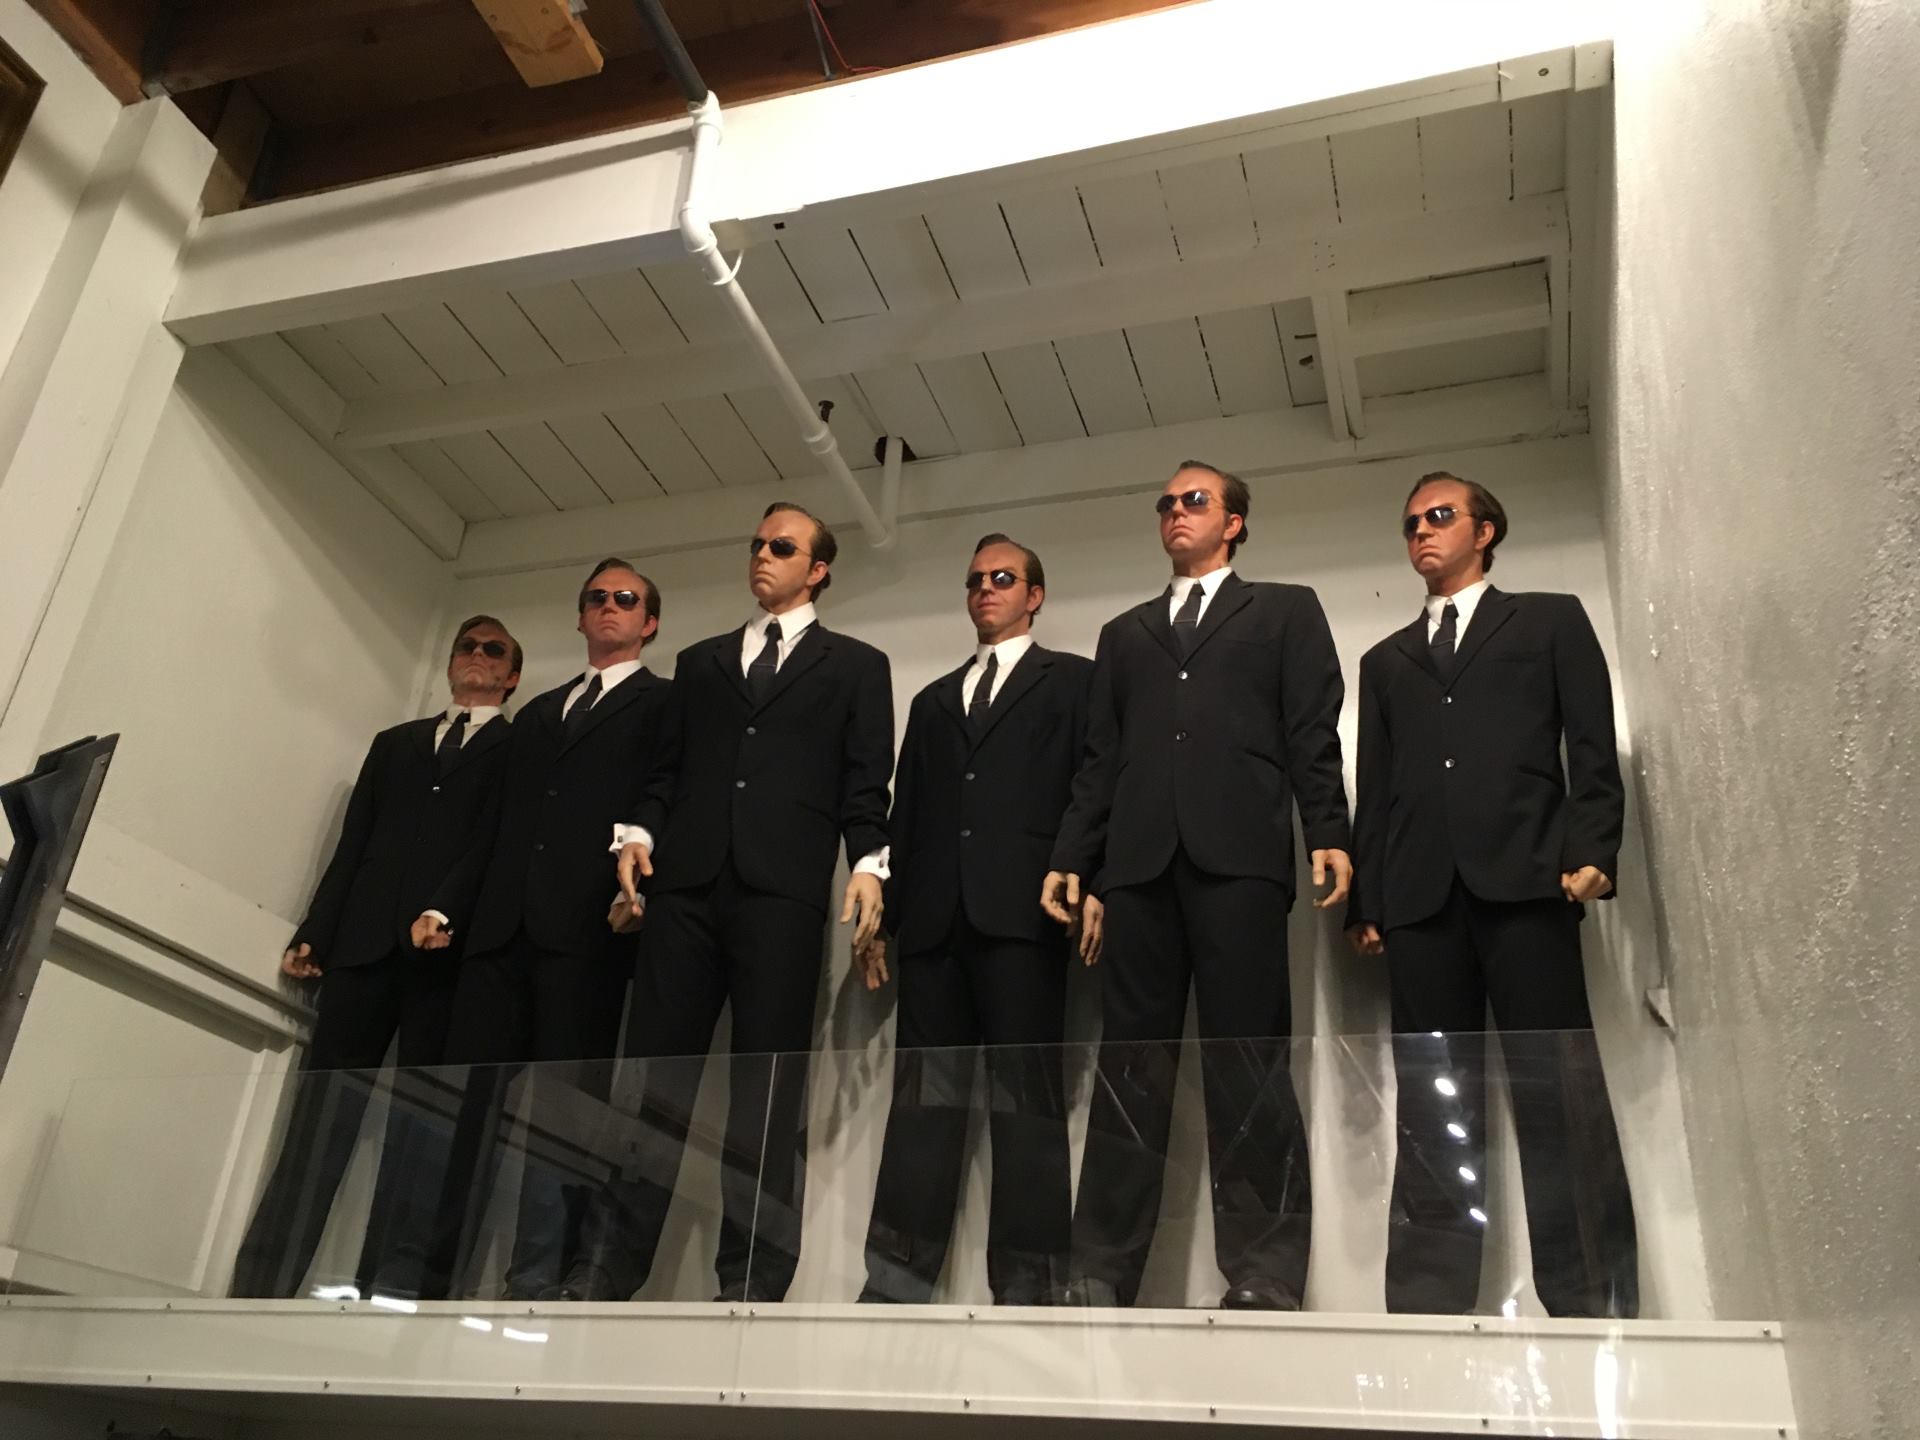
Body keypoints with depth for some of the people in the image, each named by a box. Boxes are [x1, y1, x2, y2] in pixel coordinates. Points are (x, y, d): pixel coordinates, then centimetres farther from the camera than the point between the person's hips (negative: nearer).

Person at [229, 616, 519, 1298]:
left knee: (413, 1123, -6)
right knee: (320, 1112, -2)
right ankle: (261, 1281, -2)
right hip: (365, 937, 3)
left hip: (454, 950, -3)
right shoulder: (394, 743, 25)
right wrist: (313, 932, 8)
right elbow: (352, 846, 18)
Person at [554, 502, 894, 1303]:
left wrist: (868, 862, -10)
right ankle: (604, 1272, 2)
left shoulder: (855, 666, 15)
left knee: (768, 1086, -4)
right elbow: (667, 768, 19)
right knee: (654, 1075, -1)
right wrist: (640, 831, 2)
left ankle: (753, 1283, 0)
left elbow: (865, 784, 5)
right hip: (686, 881, 3)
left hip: (782, 886, -3)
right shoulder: (699, 661, 25)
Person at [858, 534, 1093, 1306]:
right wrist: (883, 914, 10)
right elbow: (905, 812, 20)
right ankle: (897, 1277, -1)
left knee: (1027, 1100, -6)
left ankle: (1027, 1285, -4)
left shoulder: (1073, 680, 13)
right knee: (923, 1098, 0)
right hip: (935, 915, 5)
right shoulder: (934, 699, 27)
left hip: (1020, 909, -4)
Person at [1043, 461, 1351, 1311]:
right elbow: (1101, 757, 19)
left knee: (1248, 1067, -7)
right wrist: (1070, 857, 8)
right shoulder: (1124, 633, 27)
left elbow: (1312, 733, 6)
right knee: (1128, 1069, 0)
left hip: (1239, 854, -3)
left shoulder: (1285, 611, 18)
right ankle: (1100, 1275, 1)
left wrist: (1328, 834, -8)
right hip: (1139, 859, 3)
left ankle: (1264, 1279, -3)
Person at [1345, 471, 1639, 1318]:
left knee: (1558, 1092, -6)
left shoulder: (1550, 621, 17)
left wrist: (1590, 852, -8)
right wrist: (1365, 899, 7)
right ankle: (1431, 1300, 1)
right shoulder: (1386, 661, 25)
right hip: (1420, 894, 3)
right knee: (1431, 1106, 0)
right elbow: (1374, 788, 17)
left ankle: (1594, 1298, -1)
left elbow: (1593, 749, 7)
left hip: (1525, 876, -3)